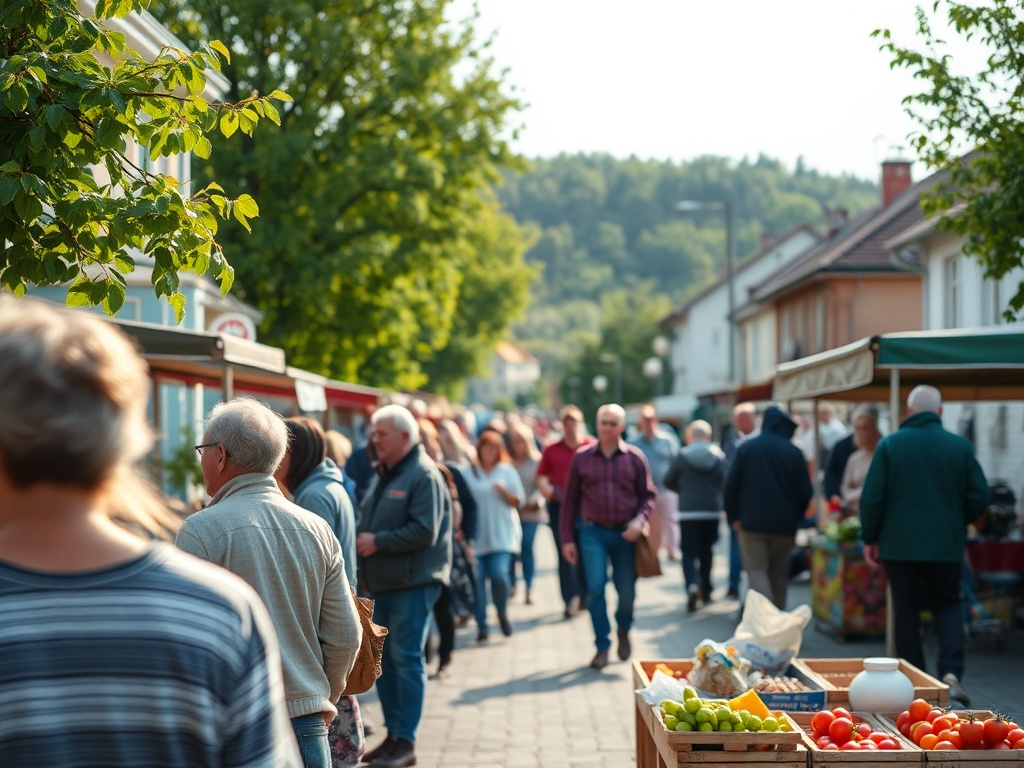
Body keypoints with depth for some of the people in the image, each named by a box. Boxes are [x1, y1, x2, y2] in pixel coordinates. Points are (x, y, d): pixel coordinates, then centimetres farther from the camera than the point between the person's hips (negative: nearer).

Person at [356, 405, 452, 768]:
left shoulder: (424, 475, -12)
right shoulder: (383, 474, 16)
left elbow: (425, 532, -21)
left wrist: (377, 542, -18)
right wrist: (360, 537, 2)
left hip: (412, 584, -9)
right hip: (381, 583, 9)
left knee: (406, 659, -6)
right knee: (383, 658, 12)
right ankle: (392, 734, 21)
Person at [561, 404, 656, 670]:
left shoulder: (634, 457, 4)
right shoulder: (582, 458, 5)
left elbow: (648, 495, 7)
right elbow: (571, 499, 7)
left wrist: (640, 520, -12)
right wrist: (567, 538, 4)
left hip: (625, 533, 0)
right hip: (593, 531, 0)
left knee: (627, 591, 6)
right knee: (595, 588, -11)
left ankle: (623, 630, 37)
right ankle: (602, 647, 0)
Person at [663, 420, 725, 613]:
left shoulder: (682, 456, -4)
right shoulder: (719, 456, 0)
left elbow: (668, 481, 3)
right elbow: (724, 483, 2)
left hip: (688, 511, -2)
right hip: (712, 511, 2)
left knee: (689, 553, -2)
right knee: (706, 551, 17)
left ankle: (692, 586, -24)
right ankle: (706, 590, 23)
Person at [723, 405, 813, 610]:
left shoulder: (747, 447, -3)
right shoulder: (794, 452, -1)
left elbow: (731, 485, -5)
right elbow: (805, 493, -1)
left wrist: (734, 516, 5)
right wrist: (794, 518, 14)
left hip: (752, 523, -2)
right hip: (785, 526, 2)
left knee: (756, 570, -2)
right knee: (779, 574, 14)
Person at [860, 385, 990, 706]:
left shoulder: (890, 445, -6)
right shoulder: (960, 446, -3)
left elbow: (872, 498, -6)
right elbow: (979, 496, 0)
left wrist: (870, 538, 5)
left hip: (899, 544, -1)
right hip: (947, 544, 1)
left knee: (906, 610, 9)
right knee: (948, 605, 13)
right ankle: (951, 672, -7)